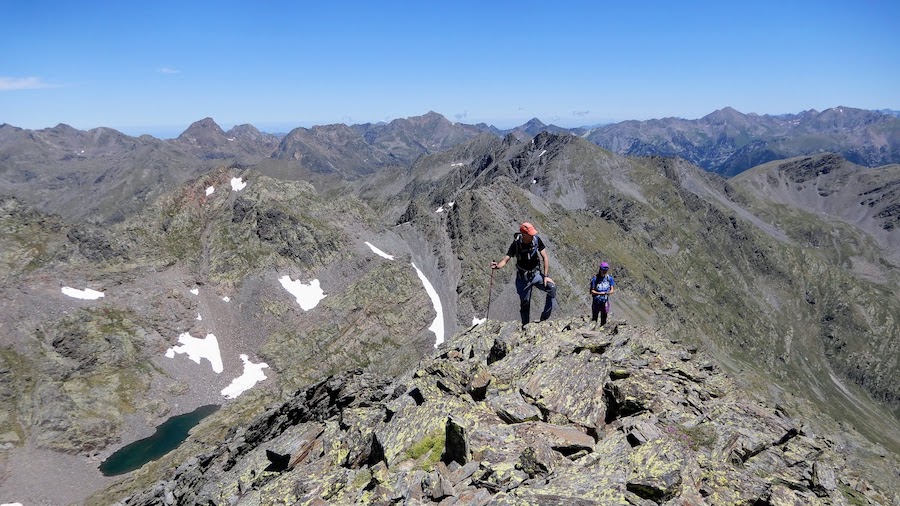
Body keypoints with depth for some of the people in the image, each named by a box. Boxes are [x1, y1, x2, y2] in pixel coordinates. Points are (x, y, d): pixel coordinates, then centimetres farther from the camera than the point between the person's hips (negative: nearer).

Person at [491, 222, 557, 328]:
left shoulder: (536, 240, -13)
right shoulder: (516, 244, -18)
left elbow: (545, 257, -8)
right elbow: (506, 259, -21)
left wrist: (546, 276, -14)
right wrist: (497, 265, -43)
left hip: (536, 274, 2)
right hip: (523, 278, -2)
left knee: (552, 287, -22)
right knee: (524, 304, 5)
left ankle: (544, 318, -14)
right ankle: (525, 326, 27)